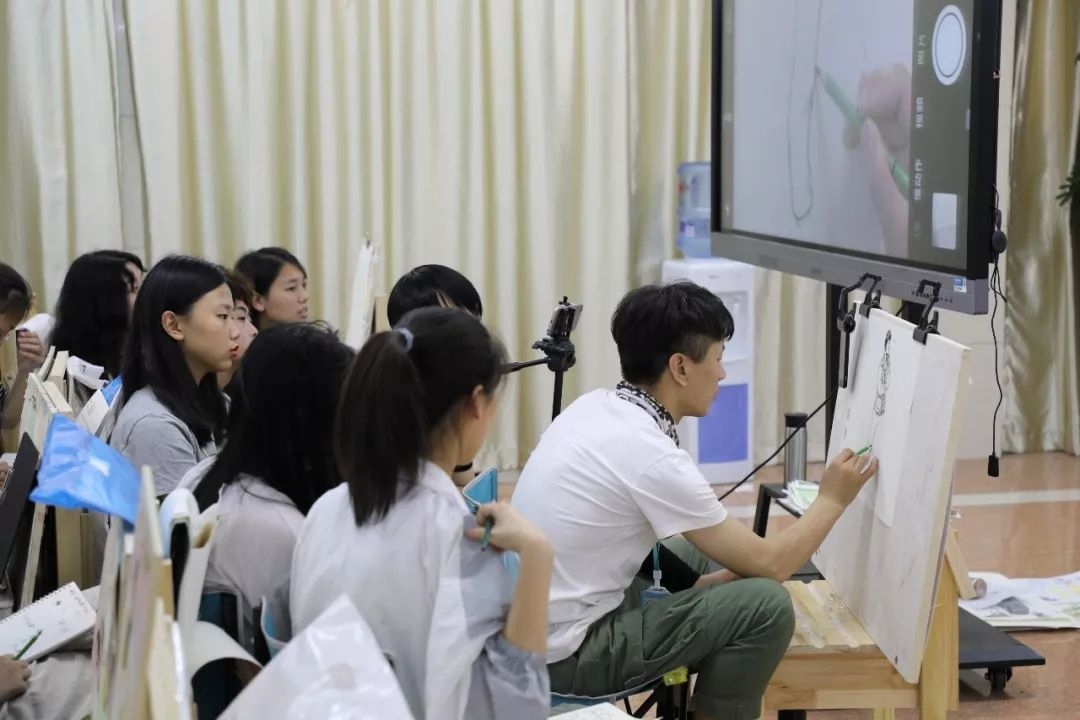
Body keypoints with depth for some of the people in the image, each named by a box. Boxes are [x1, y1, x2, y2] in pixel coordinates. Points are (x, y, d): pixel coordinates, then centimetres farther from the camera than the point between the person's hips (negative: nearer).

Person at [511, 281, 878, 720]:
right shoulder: (651, 456, -21)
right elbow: (768, 564, -11)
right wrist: (832, 500, 3)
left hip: (530, 628, 9)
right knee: (765, 605, -13)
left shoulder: (595, 406, 4)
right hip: (564, 653, -9)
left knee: (698, 553, 22)